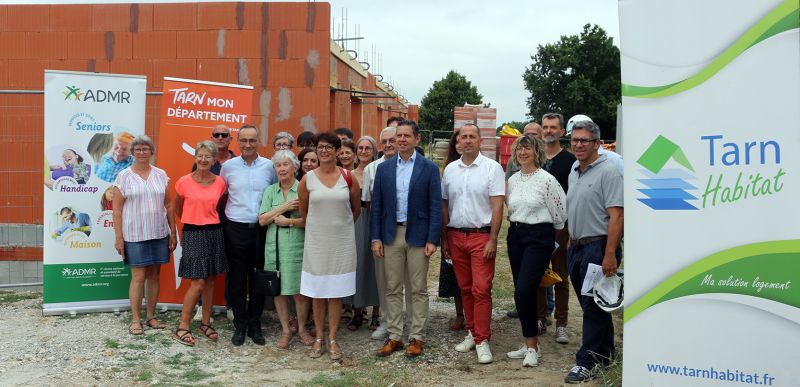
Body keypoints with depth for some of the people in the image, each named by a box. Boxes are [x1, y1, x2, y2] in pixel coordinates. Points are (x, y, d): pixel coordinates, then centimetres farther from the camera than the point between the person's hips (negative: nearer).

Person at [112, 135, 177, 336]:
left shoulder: (161, 175, 7)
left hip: (159, 234, 3)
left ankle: (151, 316, 22)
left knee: (154, 276, 10)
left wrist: (173, 232, 7)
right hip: (135, 235, -3)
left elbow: (168, 205, 10)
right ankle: (135, 319, 11)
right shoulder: (124, 176, -2)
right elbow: (117, 209, -3)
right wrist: (118, 237, -8)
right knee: (138, 277, -1)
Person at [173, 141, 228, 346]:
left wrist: (208, 220, 12)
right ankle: (182, 327, 5)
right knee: (198, 282, -8)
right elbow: (177, 209, 9)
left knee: (210, 281, 9)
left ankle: (205, 323, 23)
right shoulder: (184, 182, -7)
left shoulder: (220, 182, 1)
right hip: (193, 234, -3)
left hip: (214, 233, 4)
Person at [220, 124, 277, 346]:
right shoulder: (228, 166, 2)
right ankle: (239, 326, 18)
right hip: (235, 230, 0)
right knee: (237, 280, 6)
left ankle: (255, 326, 19)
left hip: (261, 229, 0)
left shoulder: (269, 166, 1)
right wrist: (226, 215, 6)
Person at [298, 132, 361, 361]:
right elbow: (303, 211, 10)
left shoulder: (348, 178, -2)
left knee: (336, 292, 5)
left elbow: (356, 209, 11)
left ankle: (333, 339, 15)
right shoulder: (307, 179, -2)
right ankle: (319, 338, 19)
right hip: (316, 241, 0)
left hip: (342, 241, 0)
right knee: (317, 292, 6)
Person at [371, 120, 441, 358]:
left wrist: (433, 240, -10)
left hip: (418, 236, -3)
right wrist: (376, 238, 0)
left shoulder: (429, 168, -2)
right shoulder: (384, 168, 6)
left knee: (418, 290, 5)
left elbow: (435, 206, -4)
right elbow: (376, 205, 6)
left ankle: (416, 337, 15)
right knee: (392, 289, 8)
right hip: (391, 235, 3)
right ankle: (394, 337, 18)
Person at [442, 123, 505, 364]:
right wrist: (444, 238, 11)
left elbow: (497, 206, -8)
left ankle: (482, 340, 0)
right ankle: (472, 332, 22)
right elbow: (444, 205, 13)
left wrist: (492, 240, -13)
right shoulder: (450, 169, 9)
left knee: (481, 289, -7)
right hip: (456, 236, 4)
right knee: (465, 288, 11)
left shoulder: (492, 168, -4)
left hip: (481, 236, -4)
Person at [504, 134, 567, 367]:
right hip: (515, 236, 6)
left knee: (523, 292, -14)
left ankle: (532, 347, 0)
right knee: (524, 293, 9)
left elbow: (559, 215, -5)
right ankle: (530, 344, 20)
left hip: (539, 238, -6)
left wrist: (543, 230, 8)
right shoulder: (513, 180, 9)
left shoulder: (546, 180, -10)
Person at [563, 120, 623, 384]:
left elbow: (616, 216, -18)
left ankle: (588, 362, 7)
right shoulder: (574, 172, 14)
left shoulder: (608, 172, -12)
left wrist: (609, 255, -22)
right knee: (590, 305, 16)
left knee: (594, 306, -2)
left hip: (598, 247, -8)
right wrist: (571, 244, 16)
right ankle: (604, 354, 29)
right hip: (576, 247, 8)